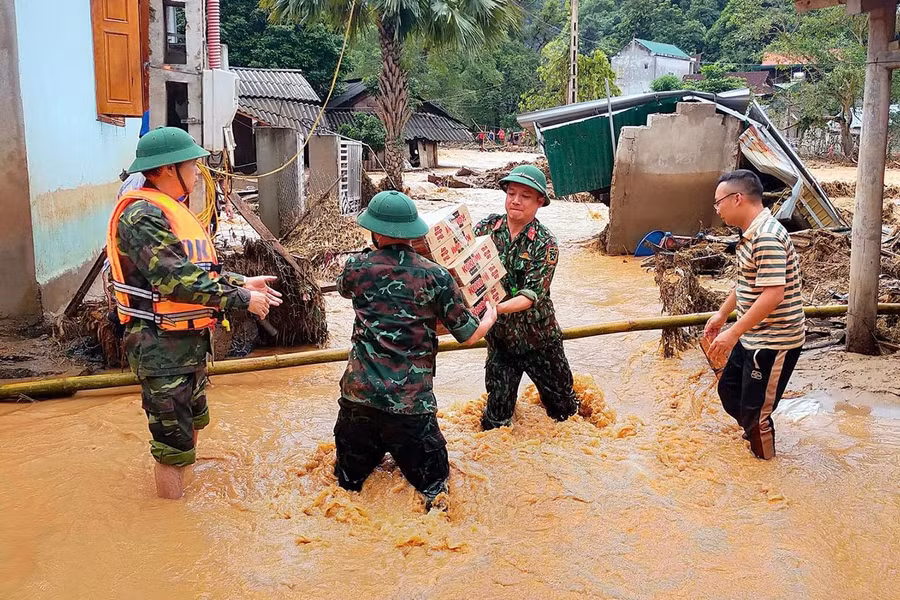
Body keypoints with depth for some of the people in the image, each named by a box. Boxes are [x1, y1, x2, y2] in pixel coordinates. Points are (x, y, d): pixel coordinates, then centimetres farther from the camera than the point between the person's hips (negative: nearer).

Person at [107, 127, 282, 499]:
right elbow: (176, 279, -28)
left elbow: (197, 269, 18)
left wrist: (241, 283, 6)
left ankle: (183, 491, 43)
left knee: (192, 423, 25)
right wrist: (241, 298, -23)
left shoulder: (170, 210, 14)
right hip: (162, 347, -11)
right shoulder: (143, 215, -20)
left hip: (189, 342, 11)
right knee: (173, 441, -1)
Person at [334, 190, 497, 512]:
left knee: (348, 481, 20)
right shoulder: (435, 276, -4)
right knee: (434, 482, 10)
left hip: (359, 393, 2)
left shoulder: (358, 267, 0)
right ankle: (434, 499, -10)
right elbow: (469, 335, 2)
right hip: (411, 403, -2)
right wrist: (490, 317, 23)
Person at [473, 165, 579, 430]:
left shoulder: (545, 244, -14)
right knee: (497, 411, 10)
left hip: (539, 338, -1)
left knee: (561, 403, 17)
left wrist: (497, 308, -39)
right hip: (499, 336, 2)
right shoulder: (487, 227, -5)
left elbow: (531, 294, -23)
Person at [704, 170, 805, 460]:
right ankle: (755, 433, 43)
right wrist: (722, 314, 25)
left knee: (755, 412, 2)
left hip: (774, 341, -10)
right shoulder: (752, 233, 8)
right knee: (729, 390, 22)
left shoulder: (767, 238, -25)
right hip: (752, 336, 10)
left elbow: (773, 295, -30)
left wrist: (734, 333, -28)